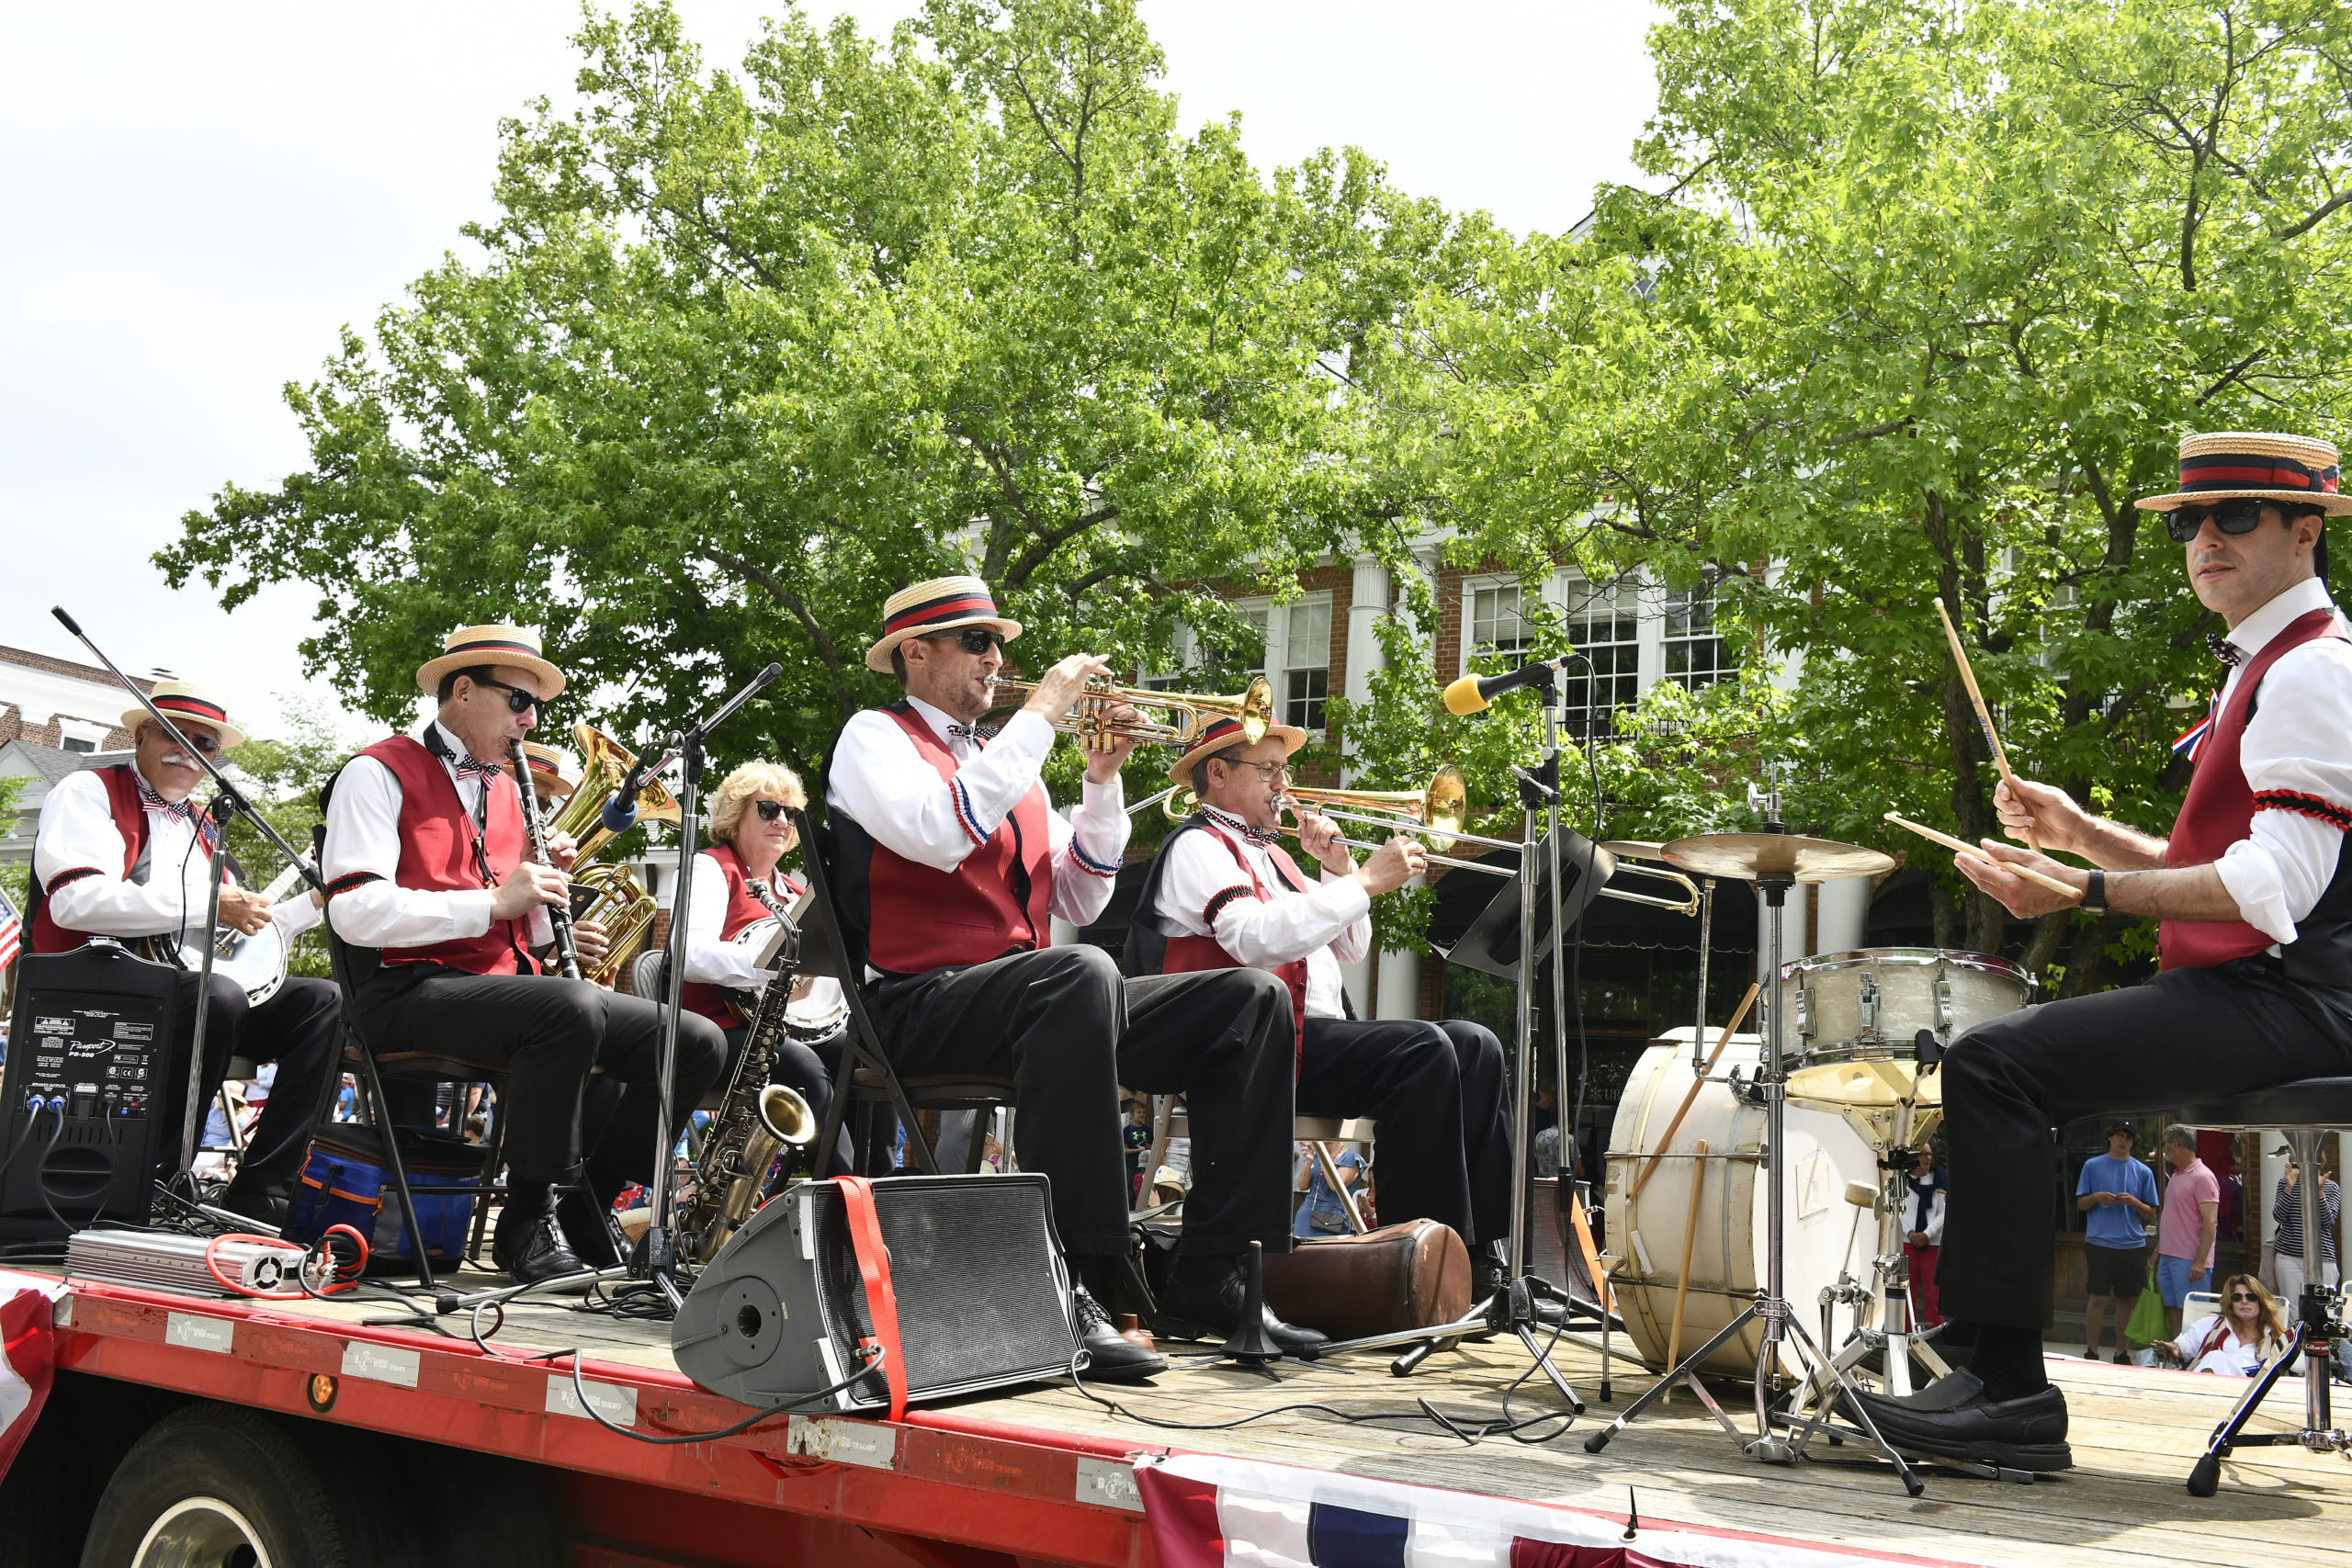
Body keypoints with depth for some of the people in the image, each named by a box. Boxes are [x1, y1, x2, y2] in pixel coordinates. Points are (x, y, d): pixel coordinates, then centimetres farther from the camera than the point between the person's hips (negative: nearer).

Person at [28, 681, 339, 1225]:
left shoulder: (200, 828, 26)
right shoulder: (89, 792, 3)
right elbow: (76, 899, -16)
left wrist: (317, 898, 16)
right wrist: (210, 904, -17)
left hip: (188, 994, 7)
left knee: (321, 1002, -12)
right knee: (217, 996, -35)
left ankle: (257, 1200, -17)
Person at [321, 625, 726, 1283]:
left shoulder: (508, 791, 23)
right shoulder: (379, 774, 0)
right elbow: (356, 912, -15)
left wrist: (546, 883, 4)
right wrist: (494, 901, -17)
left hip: (511, 983, 8)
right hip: (413, 991, -7)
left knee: (697, 1041, -8)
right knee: (571, 1007, -38)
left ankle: (585, 1208, 4)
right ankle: (529, 1220, -21)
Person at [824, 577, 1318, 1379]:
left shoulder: (1005, 758, 24)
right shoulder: (876, 737, 4)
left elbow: (1076, 903, 18)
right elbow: (939, 835, -19)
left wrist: (1101, 782, 6)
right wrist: (1039, 714, -13)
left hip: (1035, 999, 8)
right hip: (919, 1005, -7)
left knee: (1253, 998, -7)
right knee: (1080, 975, -40)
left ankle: (1209, 1281, -11)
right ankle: (1068, 1289, -39)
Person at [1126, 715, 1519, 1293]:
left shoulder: (1269, 852, 27)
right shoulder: (1197, 846, -3)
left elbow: (1347, 949, 28)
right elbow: (1257, 939, -22)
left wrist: (1339, 871, 11)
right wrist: (1366, 881, -18)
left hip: (1316, 1030, 9)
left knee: (1475, 1045, -6)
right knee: (1422, 1047, -27)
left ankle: (1488, 1250, -13)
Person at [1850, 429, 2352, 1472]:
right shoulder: (2265, 668, 22)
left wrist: (2088, 892, -24)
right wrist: (2078, 831, 11)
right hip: (2245, 995, 11)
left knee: (1995, 1064, -21)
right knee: (2006, 1052, 15)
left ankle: (2011, 1391, -18)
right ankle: (1978, 1342, 13)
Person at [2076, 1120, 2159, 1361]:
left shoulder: (2143, 1172, 9)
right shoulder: (2092, 1166, 7)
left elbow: (2151, 1214, 9)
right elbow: (2080, 1203, 9)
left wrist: (2134, 1202, -10)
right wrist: (2097, 1198, -11)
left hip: (2133, 1244, 2)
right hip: (2099, 1242, -2)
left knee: (2127, 1299, 5)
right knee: (2098, 1298, -6)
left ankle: (2121, 1353, 16)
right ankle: (2092, 1352, 3)